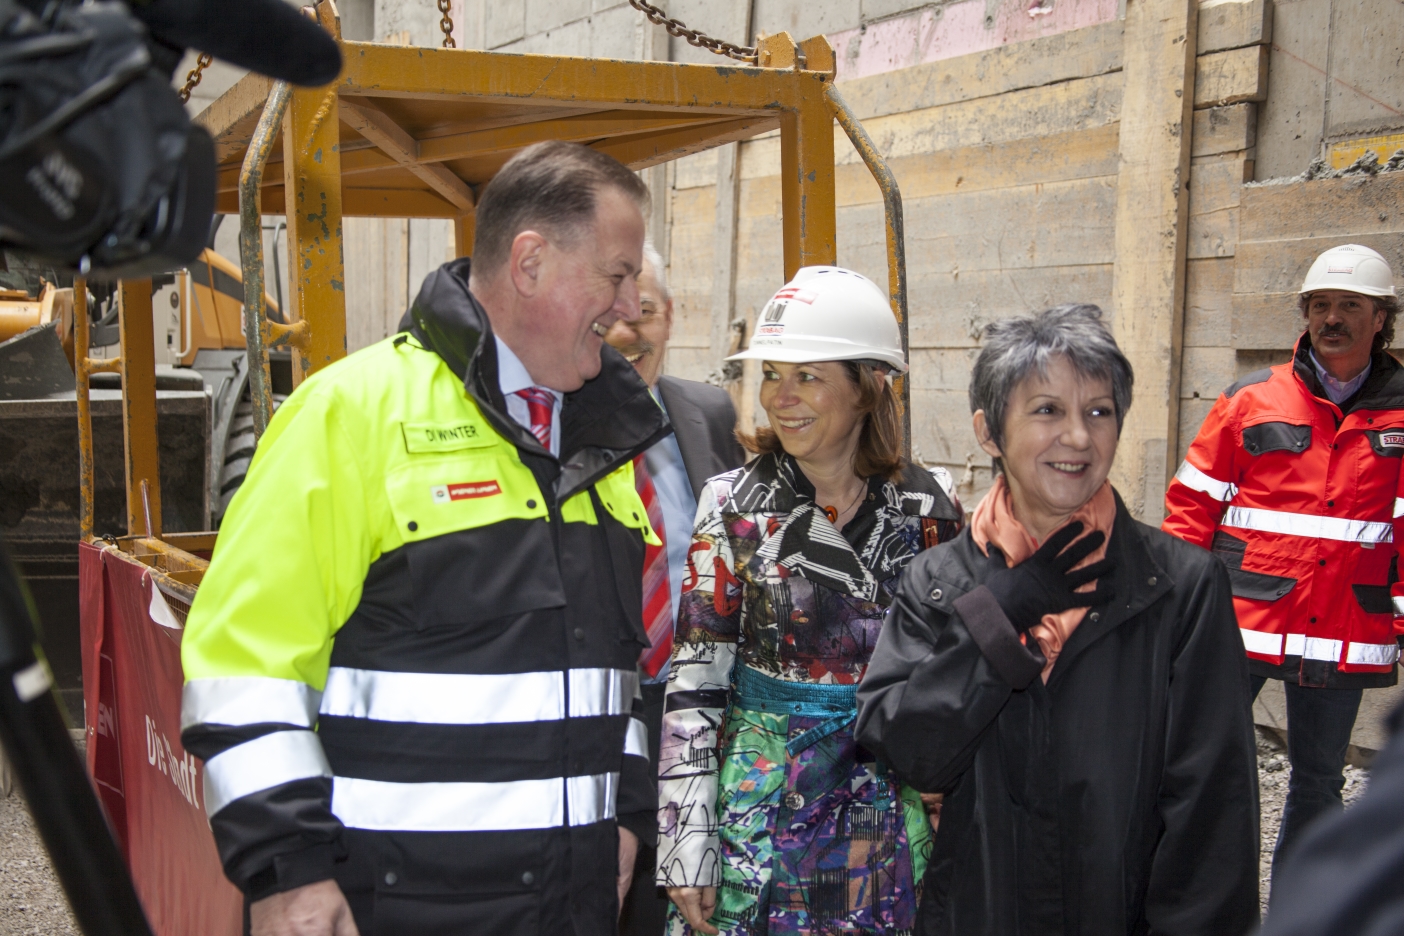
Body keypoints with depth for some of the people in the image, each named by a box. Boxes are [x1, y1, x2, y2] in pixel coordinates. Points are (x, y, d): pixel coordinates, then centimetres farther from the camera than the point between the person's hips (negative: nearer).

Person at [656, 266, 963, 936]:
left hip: (889, 820, 1)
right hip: (762, 809, -1)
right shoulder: (734, 503, -6)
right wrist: (685, 840, -10)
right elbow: (694, 680, -7)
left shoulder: (930, 506, -3)